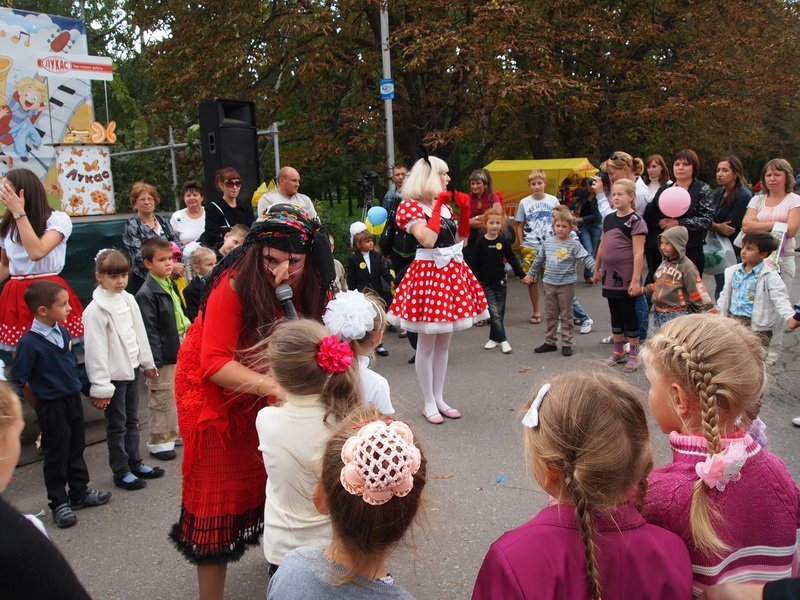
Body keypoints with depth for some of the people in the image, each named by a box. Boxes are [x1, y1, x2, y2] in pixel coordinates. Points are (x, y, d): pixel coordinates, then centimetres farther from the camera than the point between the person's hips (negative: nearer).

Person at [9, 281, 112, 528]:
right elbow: (17, 379, -16)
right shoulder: (29, 343, -22)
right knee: (56, 454, 6)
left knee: (76, 447, 18)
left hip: (73, 399, 7)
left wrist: (84, 387, 16)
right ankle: (59, 503, 21)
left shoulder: (63, 332, 0)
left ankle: (80, 492, 34)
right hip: (51, 406, -7)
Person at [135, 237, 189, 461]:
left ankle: (173, 434, 34)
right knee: (162, 400, 4)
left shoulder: (170, 285, 9)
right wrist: (153, 362, -20)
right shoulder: (146, 294, -18)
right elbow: (149, 331, -20)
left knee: (176, 397, 19)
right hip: (163, 357, -8)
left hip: (178, 352, 8)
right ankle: (159, 442, 18)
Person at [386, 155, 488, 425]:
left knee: (444, 342, 13)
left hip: (452, 273, 8)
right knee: (427, 344, 2)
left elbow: (460, 239, 16)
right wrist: (437, 206, -17)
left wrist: (464, 210, 6)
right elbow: (428, 240, -24)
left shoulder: (444, 205, 14)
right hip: (428, 274, -8)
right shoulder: (412, 206, -9)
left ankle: (439, 399, 23)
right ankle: (429, 404, 13)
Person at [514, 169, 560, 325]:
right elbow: (519, 225, 6)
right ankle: (536, 312, 17)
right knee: (532, 279, 4)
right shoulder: (524, 202, 1)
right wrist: (521, 245, -1)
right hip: (530, 248, 0)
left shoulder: (553, 200, 2)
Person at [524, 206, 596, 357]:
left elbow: (587, 258, -15)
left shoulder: (574, 244, -8)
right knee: (551, 315, 13)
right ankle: (549, 342, 22)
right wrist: (530, 274, 23)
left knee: (566, 316, 5)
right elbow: (539, 260, 17)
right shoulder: (548, 243, 5)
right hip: (549, 284, 4)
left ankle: (566, 343, 12)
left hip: (566, 285, -4)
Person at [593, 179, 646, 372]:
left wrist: (636, 280, -20)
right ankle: (618, 351, 26)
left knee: (629, 314, 3)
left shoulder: (635, 221, -11)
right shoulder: (608, 219, 9)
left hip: (626, 277, -6)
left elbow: (638, 253, -16)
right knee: (615, 314, 14)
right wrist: (597, 269, 21)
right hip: (610, 276, 6)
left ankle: (633, 354, 14)